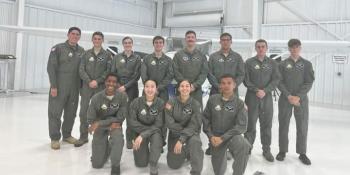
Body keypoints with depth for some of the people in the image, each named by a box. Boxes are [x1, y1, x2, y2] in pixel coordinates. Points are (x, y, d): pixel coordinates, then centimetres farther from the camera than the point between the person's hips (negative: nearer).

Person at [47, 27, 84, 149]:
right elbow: (51, 67, -6)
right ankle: (55, 138, 12)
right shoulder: (58, 48, -2)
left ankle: (67, 135, 25)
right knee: (55, 112, 1)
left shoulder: (81, 51, 10)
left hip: (75, 88, 4)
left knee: (71, 113, 10)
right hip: (59, 87, -4)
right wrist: (53, 86, -12)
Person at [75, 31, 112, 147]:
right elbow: (81, 70, 4)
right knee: (83, 112, 2)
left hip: (101, 87, -2)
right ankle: (83, 136, 13)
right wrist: (89, 81, -10)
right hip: (87, 86, 2)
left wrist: (97, 81, -12)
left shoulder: (107, 55, 5)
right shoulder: (86, 54, 10)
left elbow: (108, 71, -2)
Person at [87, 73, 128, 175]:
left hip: (115, 125, -1)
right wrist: (111, 123, -22)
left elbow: (120, 118, -15)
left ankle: (115, 165, -10)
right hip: (100, 127, 1)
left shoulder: (123, 96, -17)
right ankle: (106, 147, 36)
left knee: (118, 140, -37)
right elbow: (90, 120, -12)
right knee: (96, 165, 3)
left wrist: (99, 123, -21)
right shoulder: (96, 97, -17)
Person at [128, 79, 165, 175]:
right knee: (141, 163, 0)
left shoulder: (161, 103, -14)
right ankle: (145, 150, 34)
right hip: (140, 131, 1)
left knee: (157, 137, -38)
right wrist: (144, 131, -21)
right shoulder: (136, 102, -12)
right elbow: (132, 121, -12)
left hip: (155, 131, -1)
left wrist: (143, 135, -26)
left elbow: (158, 125, -17)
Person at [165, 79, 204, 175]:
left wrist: (181, 140, -26)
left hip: (191, 133, -2)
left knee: (194, 141, -38)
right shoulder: (172, 102, -10)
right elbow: (169, 123, -14)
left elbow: (193, 126, -17)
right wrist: (183, 129, -20)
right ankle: (184, 153, 32)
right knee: (173, 165, 1)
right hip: (175, 134, 2)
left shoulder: (195, 104, -13)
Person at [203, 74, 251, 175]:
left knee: (244, 146, -37)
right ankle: (222, 155, 42)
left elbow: (241, 126, -14)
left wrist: (223, 138, -20)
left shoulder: (239, 103, -9)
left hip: (232, 135, -2)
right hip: (216, 136, 2)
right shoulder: (212, 99, -4)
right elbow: (205, 118, 3)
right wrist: (211, 136, -8)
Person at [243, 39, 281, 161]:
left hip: (267, 97, 2)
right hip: (252, 97, -2)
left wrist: (265, 91, -11)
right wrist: (256, 90, -13)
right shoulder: (249, 62, 3)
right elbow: (246, 80, -2)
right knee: (250, 124, 2)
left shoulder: (272, 63, 8)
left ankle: (266, 150, 18)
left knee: (267, 125, 7)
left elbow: (276, 80, 2)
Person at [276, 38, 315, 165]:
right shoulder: (283, 64, 5)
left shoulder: (307, 64, 6)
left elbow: (309, 82, -2)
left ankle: (302, 153, 17)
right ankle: (282, 151, 17)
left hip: (301, 99, 0)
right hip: (285, 99, 0)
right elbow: (279, 82, -1)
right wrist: (289, 96, -14)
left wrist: (298, 97, -13)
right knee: (284, 125, 5)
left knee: (302, 126, 4)